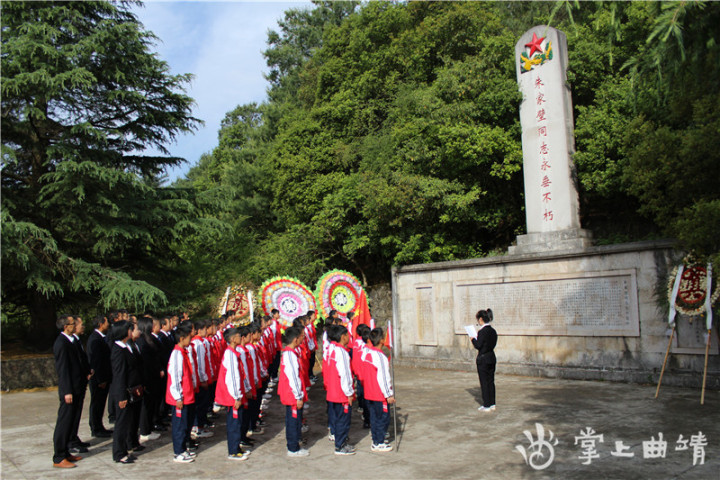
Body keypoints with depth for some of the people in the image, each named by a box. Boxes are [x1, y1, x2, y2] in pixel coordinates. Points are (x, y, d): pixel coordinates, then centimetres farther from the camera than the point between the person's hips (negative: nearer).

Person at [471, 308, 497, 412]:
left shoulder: (482, 332, -18)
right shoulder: (493, 331, 6)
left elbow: (478, 346, -19)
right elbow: (493, 344, 12)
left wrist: (473, 339, -1)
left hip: (483, 359, -8)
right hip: (492, 358, 8)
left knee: (484, 382, 1)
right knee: (491, 381, 13)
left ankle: (486, 405, 7)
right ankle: (492, 404, 19)